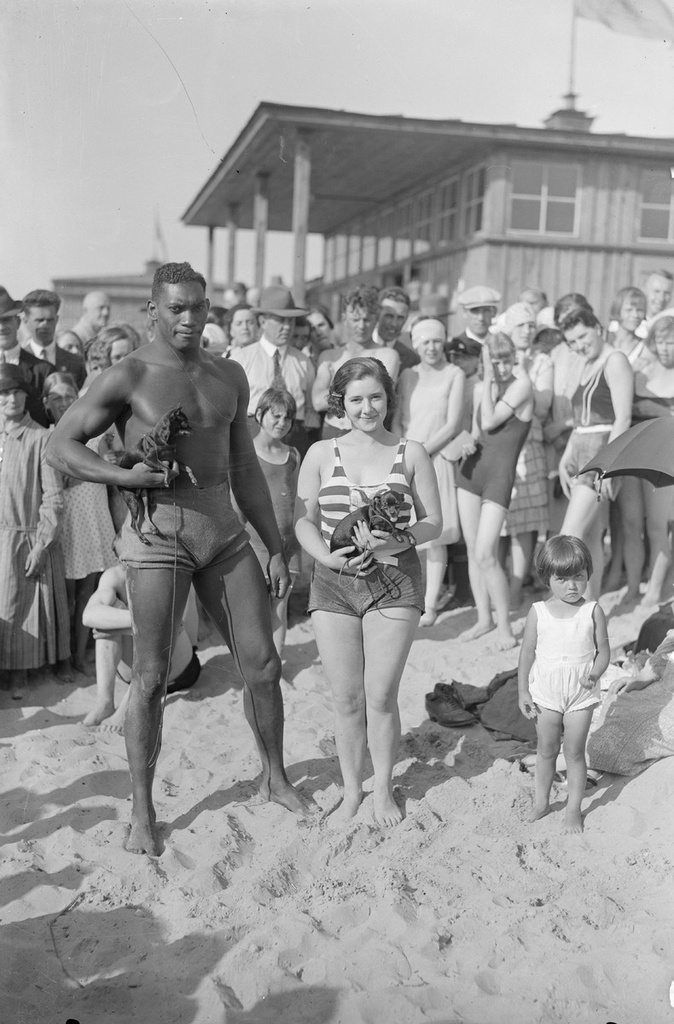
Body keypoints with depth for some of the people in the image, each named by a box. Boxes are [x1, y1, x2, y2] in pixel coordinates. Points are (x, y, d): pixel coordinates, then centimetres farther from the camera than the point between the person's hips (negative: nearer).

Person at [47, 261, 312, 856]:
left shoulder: (229, 377, 10)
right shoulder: (128, 377, -6)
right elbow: (61, 446, -5)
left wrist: (276, 549, 13)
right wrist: (123, 475, -20)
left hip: (224, 532, 5)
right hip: (156, 535, -4)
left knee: (262, 664, 8)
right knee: (152, 679, 1)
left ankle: (274, 777, 30)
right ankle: (143, 812, 19)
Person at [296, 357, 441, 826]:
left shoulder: (411, 453, 2)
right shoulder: (321, 454, 4)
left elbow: (433, 522, 4)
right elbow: (304, 522, 5)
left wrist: (395, 541, -15)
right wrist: (328, 557, -13)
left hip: (395, 582, -1)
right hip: (333, 582, 1)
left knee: (381, 696, 0)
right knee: (346, 697, 6)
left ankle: (384, 790, 22)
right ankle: (352, 789, 26)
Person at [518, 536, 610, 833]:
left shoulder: (592, 611, -7)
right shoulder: (538, 612, -6)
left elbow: (603, 651, -1)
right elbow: (527, 653, 0)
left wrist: (594, 674, -20)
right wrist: (523, 691, 0)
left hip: (581, 696, -1)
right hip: (546, 694, 1)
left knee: (574, 752, 7)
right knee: (546, 750, 13)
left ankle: (574, 808, 21)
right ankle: (541, 802, 29)